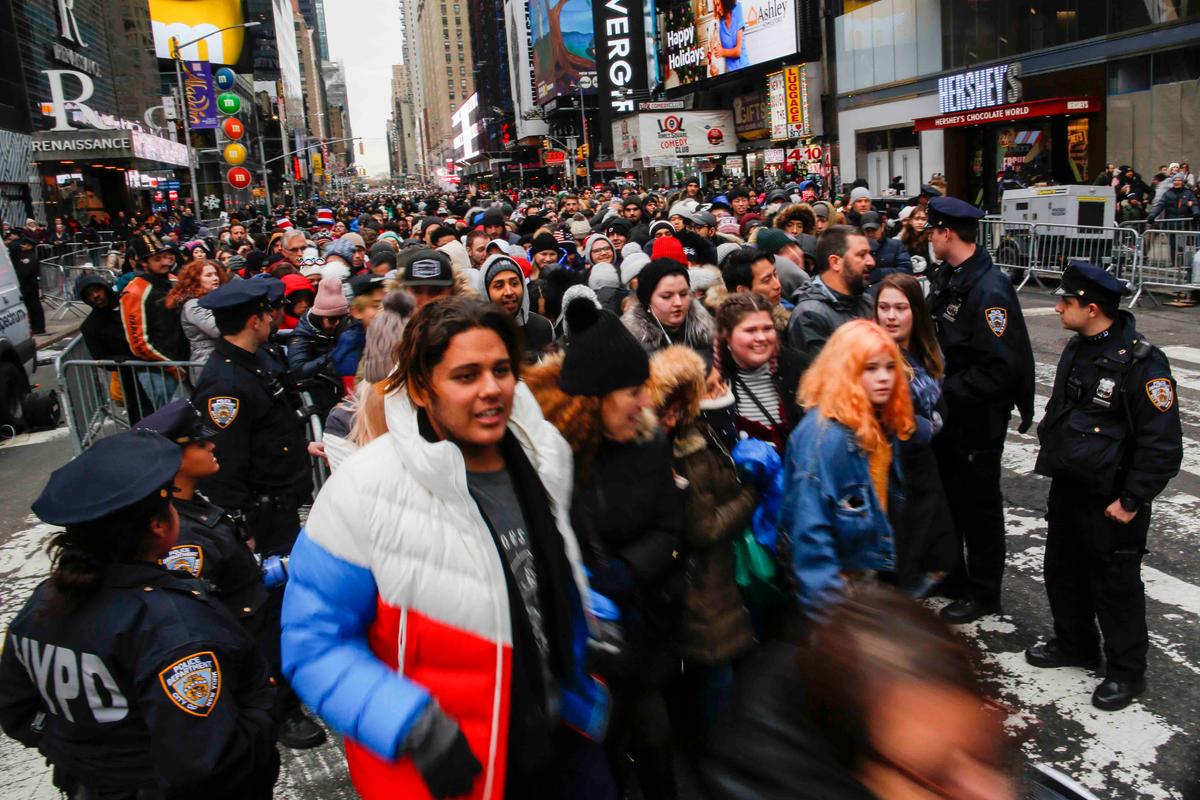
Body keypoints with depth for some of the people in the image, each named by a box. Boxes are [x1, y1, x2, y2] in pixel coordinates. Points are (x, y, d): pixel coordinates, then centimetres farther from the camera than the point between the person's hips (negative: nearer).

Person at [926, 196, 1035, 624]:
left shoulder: (990, 291, -24)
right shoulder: (945, 277, 4)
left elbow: (999, 369, -27)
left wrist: (945, 392, -23)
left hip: (977, 420, -9)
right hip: (944, 412, 9)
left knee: (978, 505, 7)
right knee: (945, 496, 21)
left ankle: (983, 593, 25)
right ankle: (949, 575, 39)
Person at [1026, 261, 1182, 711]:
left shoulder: (1142, 364, -22)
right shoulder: (1077, 349, 4)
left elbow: (1162, 446, -20)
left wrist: (1131, 501, -18)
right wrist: (1051, 451, 16)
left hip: (1110, 501, -8)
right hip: (1067, 488, 8)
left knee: (1116, 587, 7)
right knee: (1063, 572, 20)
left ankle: (1125, 673, 25)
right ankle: (1074, 645, 40)